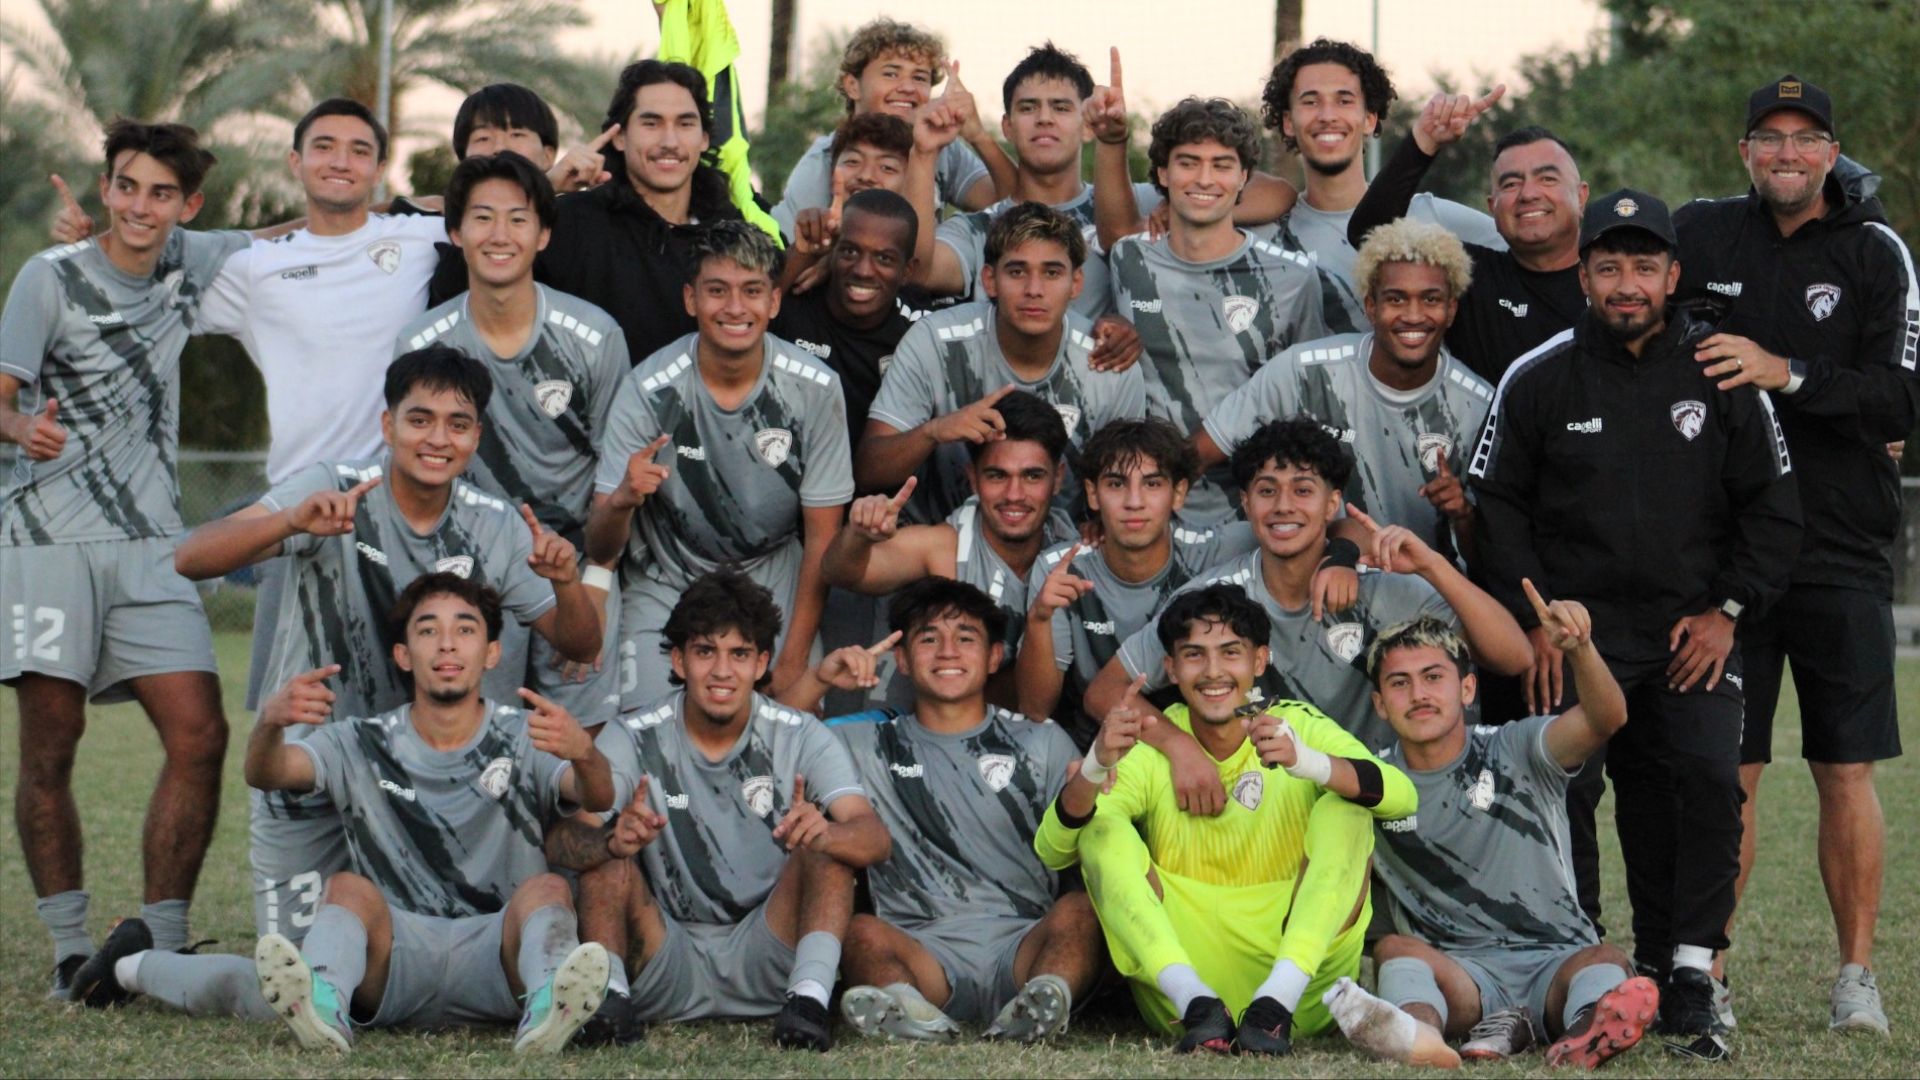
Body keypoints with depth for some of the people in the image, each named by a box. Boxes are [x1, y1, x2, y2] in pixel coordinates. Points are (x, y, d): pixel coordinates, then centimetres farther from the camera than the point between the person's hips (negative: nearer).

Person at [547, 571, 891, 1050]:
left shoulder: (802, 737, -2)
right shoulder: (634, 739, -2)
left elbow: (875, 838, -17)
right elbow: (561, 841, -16)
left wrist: (823, 834, -42)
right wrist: (612, 840, -41)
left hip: (762, 964, 0)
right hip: (668, 966, 0)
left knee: (830, 847, -21)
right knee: (608, 857, -22)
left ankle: (809, 998, -32)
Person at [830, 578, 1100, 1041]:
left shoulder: (1041, 744, 19)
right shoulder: (867, 746, 20)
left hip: (1023, 946, 0)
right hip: (924, 953, 0)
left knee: (1078, 909, -31)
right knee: (862, 932, -31)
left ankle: (1041, 1002, -59)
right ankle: (908, 1009, -61)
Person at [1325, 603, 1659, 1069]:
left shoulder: (1518, 754, 3)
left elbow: (1606, 718, -16)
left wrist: (1579, 646, -37)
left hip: (1554, 961, 0)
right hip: (1453, 970, 0)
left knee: (1606, 962, -31)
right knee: (1395, 948, -30)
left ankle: (1587, 1032, -67)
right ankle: (1419, 1030, -64)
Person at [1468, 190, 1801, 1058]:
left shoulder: (1720, 376, 4)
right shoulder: (1537, 381, 2)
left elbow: (1772, 507, 9)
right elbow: (1497, 505, 6)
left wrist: (1728, 609, 0)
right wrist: (1534, 619, -2)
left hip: (1696, 630, 0)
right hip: (1582, 635, 0)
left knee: (1710, 781, -17)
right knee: (1641, 808, -4)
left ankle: (1692, 980, -12)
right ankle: (1656, 971, 6)